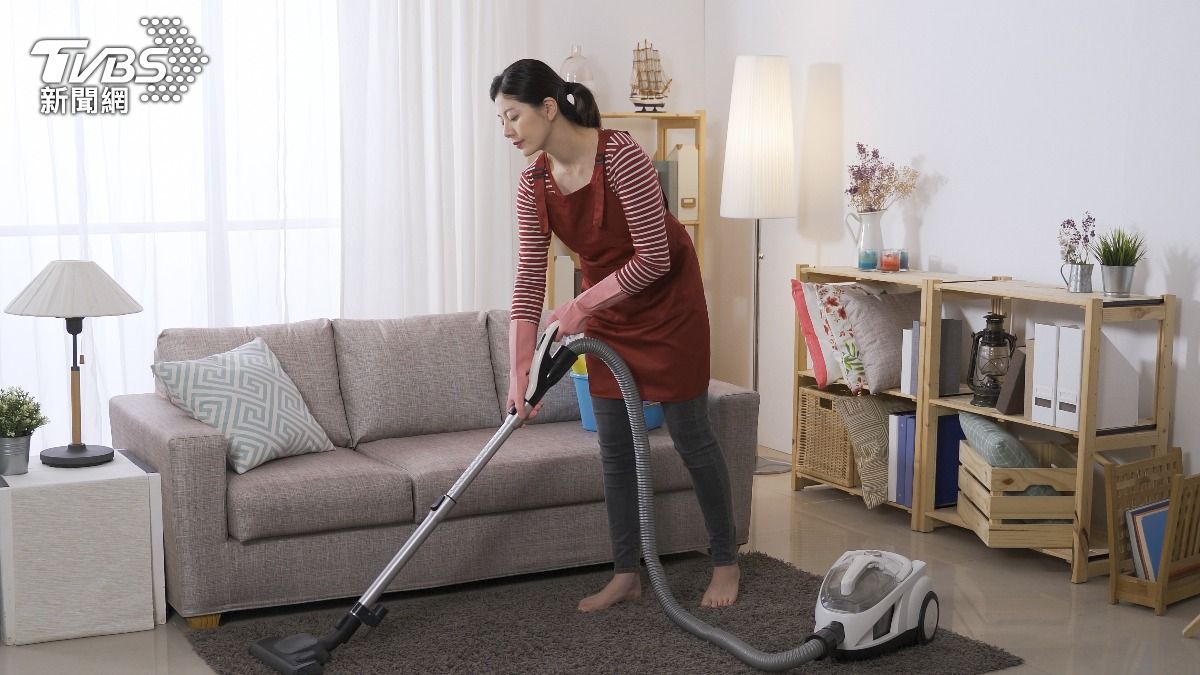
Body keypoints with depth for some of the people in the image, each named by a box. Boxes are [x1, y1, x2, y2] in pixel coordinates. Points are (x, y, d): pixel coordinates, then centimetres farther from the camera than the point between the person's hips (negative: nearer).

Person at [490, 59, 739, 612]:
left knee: (690, 435, 1)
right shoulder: (533, 183, -10)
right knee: (614, 445, 6)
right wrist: (518, 370, -17)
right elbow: (529, 278, -10)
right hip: (606, 307, 6)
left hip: (667, 301, -6)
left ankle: (726, 561, 19)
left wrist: (581, 306, -22)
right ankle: (626, 575, 17)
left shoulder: (621, 158, -29)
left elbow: (654, 259, -26)